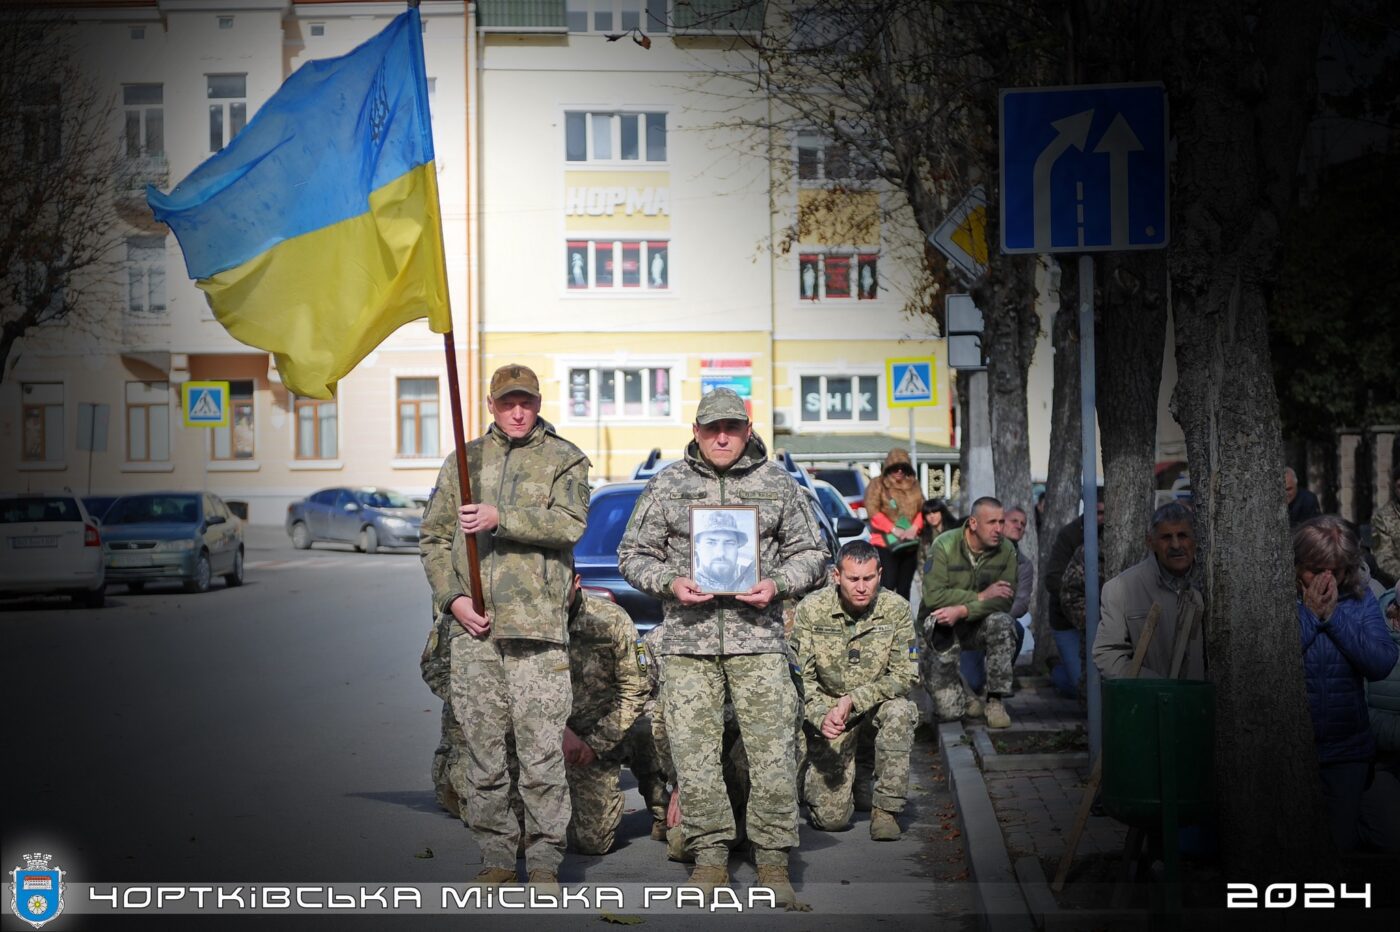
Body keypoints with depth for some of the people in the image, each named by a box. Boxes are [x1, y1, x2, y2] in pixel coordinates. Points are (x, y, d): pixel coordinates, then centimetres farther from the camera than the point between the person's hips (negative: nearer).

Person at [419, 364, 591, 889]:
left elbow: (570, 524, -9)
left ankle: (545, 860, 4)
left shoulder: (564, 460, 8)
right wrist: (452, 597, 0)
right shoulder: (464, 462, 17)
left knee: (542, 750, -5)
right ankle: (496, 856, 14)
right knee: (482, 747, 4)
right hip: (472, 627, 3)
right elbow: (433, 536, 15)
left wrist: (502, 518, -19)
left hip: (537, 626, -3)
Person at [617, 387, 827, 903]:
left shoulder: (777, 484, 9)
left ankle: (773, 862, 4)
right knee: (694, 753, 1)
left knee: (774, 752, -5)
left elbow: (809, 552, 13)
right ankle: (710, 856, 12)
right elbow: (633, 553, 11)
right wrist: (670, 584, -7)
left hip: (758, 634, 0)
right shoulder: (667, 485, 9)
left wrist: (777, 585, -6)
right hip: (688, 638, 1)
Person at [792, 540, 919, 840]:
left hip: (877, 704, 1)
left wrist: (854, 700, -25)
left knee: (899, 711, -37)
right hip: (827, 709, -1)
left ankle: (886, 809, -22)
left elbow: (906, 675, -14)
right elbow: (800, 675, -11)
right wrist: (821, 716, -29)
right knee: (831, 819, -12)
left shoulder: (896, 609, -13)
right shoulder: (811, 610, -13)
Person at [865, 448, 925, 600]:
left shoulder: (914, 485, 15)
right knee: (887, 587, -14)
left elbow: (922, 508, 10)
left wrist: (914, 528, -10)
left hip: (910, 545, 5)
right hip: (885, 544, -5)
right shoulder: (877, 484, 1)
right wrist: (894, 530, -16)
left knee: (904, 589, 9)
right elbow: (873, 511, -8)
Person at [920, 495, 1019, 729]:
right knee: (948, 712, -16)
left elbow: (1005, 602, -17)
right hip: (942, 630, -3)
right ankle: (962, 699, 23)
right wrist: (981, 596, -25)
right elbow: (933, 596, -25)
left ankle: (996, 700, -20)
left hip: (978, 625, 3)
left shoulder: (1006, 550, -8)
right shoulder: (945, 545, -16)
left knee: (1002, 622, -34)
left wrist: (962, 610, -30)